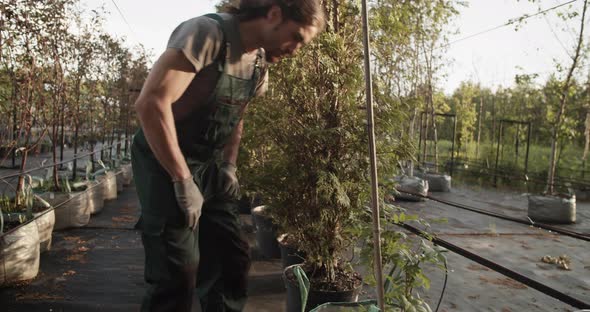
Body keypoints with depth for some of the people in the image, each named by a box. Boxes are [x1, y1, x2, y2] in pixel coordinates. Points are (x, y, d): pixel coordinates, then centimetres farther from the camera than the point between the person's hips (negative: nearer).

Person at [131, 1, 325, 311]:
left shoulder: (260, 63, 6)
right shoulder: (208, 32, -21)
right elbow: (150, 103, -29)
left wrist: (229, 166, 6)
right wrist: (183, 179, -25)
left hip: (209, 168, 8)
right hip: (165, 163, -8)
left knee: (233, 259, 9)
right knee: (179, 272, -10)